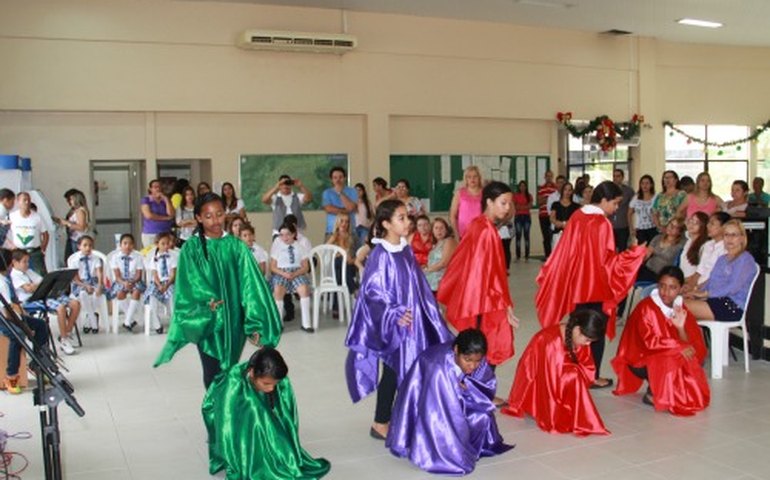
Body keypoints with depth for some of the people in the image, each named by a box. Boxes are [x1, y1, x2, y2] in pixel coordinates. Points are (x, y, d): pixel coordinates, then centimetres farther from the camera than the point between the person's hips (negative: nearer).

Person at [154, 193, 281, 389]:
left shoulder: (236, 246, 0)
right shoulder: (191, 248, -4)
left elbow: (250, 285, -5)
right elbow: (189, 285, -13)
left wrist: (255, 323, -13)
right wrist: (209, 301, -32)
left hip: (233, 320, 2)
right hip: (207, 321, -2)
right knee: (213, 374, 3)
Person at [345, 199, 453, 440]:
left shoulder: (406, 250, 5)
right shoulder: (381, 254, -17)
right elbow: (372, 290, -18)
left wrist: (429, 311, 15)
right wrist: (394, 314, -22)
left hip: (412, 319, 7)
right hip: (392, 324, -7)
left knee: (411, 370, 11)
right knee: (393, 372, 2)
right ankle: (380, 423, 17)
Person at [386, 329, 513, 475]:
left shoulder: (476, 361, -20)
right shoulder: (438, 370, -39)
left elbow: (490, 385, -3)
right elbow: (438, 419, -35)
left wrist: (468, 388, -24)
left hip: (453, 405, 6)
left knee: (482, 417, -14)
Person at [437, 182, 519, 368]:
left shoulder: (478, 224, 8)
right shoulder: (487, 230, -19)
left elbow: (469, 264, 14)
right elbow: (489, 272, -20)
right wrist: (505, 305, -16)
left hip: (473, 299, 9)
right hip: (485, 303, -9)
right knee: (488, 352, -1)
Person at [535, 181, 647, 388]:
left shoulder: (577, 216, 3)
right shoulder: (602, 223, -19)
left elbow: (567, 252, 8)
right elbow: (606, 260, -19)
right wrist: (635, 253, -14)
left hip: (577, 284, 7)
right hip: (596, 286, -7)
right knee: (596, 332, 6)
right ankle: (592, 376, 13)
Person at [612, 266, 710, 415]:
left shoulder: (680, 310, 1)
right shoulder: (646, 307, -17)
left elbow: (688, 344, -6)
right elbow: (650, 341, -24)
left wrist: (681, 327, -24)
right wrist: (678, 347, -30)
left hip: (667, 356, 6)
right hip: (640, 360, -6)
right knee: (669, 361, -32)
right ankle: (652, 393, -9)